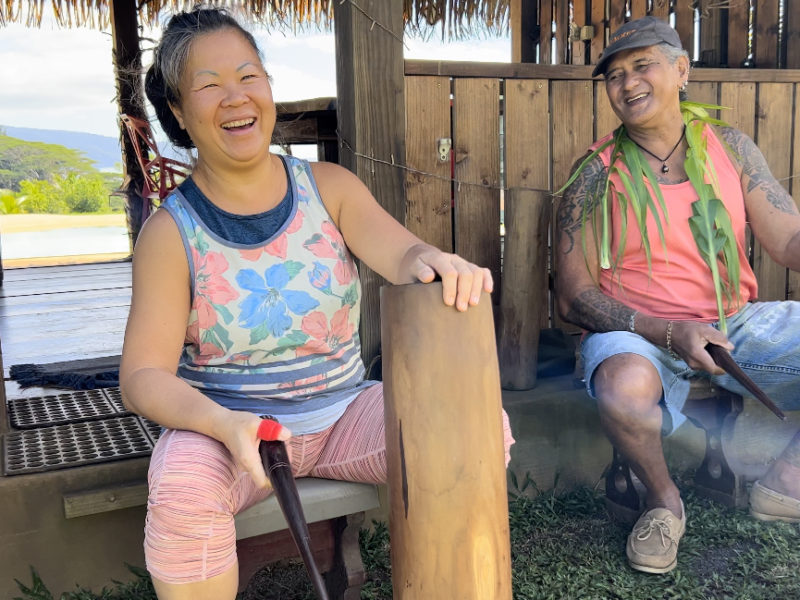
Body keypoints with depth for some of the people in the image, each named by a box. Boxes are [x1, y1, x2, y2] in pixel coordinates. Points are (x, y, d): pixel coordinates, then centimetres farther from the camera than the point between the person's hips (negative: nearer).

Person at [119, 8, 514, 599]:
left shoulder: (330, 186, 0)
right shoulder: (171, 232, -7)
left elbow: (398, 250, -15)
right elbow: (143, 375, -11)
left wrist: (434, 262, -41)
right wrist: (223, 423, -31)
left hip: (343, 411, 3)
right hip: (226, 423, -2)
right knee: (182, 487, -35)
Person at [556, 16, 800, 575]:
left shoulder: (731, 147, 4)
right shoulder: (596, 176, -6)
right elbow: (575, 297, -8)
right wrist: (670, 333, -21)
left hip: (735, 323, 4)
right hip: (638, 331, -4)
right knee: (624, 387, -37)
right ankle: (663, 501, -2)